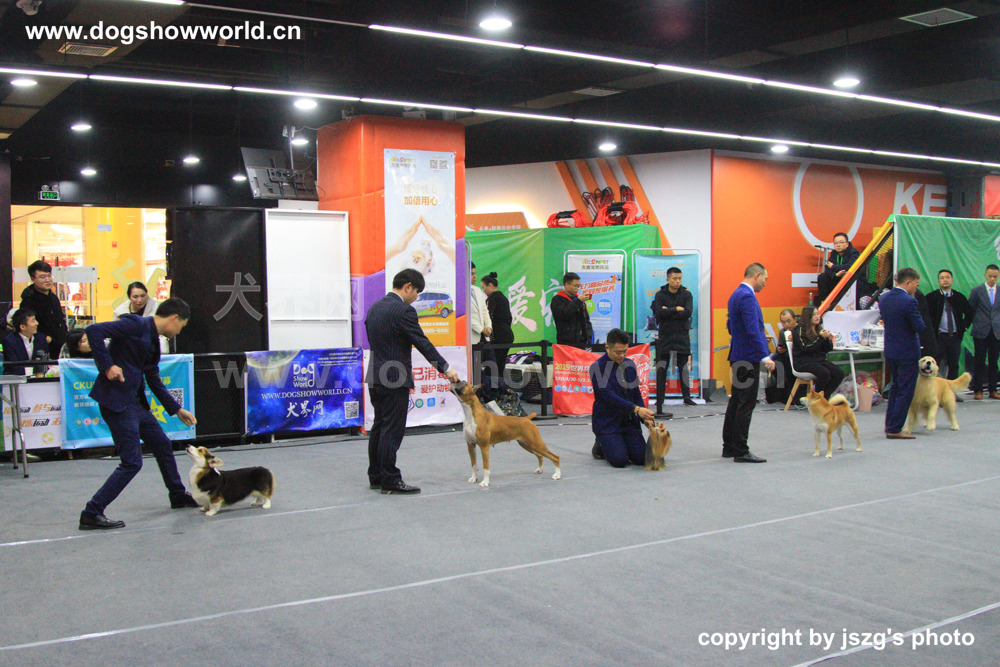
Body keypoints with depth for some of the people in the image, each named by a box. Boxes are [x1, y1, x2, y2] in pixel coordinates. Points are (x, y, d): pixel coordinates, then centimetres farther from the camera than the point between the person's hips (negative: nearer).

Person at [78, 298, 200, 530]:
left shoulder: (152, 340, 16)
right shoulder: (135, 325, -12)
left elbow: (154, 381, 23)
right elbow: (93, 330, -22)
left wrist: (177, 410, 25)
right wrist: (107, 366, -23)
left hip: (136, 402, 10)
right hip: (117, 402, -10)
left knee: (163, 446, 20)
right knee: (132, 462, -9)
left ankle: (179, 496, 39)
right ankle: (91, 515, -2)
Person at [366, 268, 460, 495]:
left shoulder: (375, 307, 12)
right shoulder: (403, 311, -15)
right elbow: (423, 343, -15)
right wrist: (445, 369, -8)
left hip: (376, 377, 9)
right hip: (395, 379, -9)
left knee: (379, 427, 14)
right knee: (392, 430, -4)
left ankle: (376, 477, 20)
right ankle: (390, 480, 0)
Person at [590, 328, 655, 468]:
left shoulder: (630, 365, 9)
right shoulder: (597, 367, -12)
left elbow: (636, 393, 15)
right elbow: (608, 396, -21)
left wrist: (645, 417, -1)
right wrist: (636, 409, -28)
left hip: (629, 421, 5)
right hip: (607, 423, -5)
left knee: (641, 458, -10)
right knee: (619, 460, -21)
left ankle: (621, 443, 20)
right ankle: (601, 444, 11)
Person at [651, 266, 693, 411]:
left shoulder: (686, 294, 4)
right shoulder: (660, 295, 2)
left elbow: (688, 312, -12)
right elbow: (658, 312, -14)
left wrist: (668, 312, -12)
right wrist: (676, 309, -12)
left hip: (682, 335, 1)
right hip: (664, 335, -1)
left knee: (683, 366, 5)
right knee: (661, 367, -3)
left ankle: (686, 396, 13)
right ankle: (659, 398, 3)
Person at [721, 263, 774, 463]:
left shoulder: (736, 294, 15)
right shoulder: (747, 296, -17)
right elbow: (753, 330, -24)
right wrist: (764, 356, -25)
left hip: (738, 355, 11)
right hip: (748, 356, -11)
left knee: (736, 401, 14)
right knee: (746, 404, -6)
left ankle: (729, 447, 21)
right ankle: (741, 451, -3)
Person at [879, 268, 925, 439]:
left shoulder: (883, 298, 2)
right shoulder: (909, 301, -21)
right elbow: (920, 327, -17)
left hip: (890, 350, 8)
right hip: (907, 352, -8)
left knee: (896, 387, 23)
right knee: (905, 391, 1)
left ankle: (890, 424, 28)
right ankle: (894, 430, 3)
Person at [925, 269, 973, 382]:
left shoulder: (959, 297, 7)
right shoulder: (931, 297, -3)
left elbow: (969, 312, 20)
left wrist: (964, 326, 10)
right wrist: (931, 332, -6)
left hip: (955, 337, 4)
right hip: (938, 337, -3)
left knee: (953, 366, 9)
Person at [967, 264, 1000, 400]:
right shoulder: (977, 290, -1)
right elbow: (970, 310, 5)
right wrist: (976, 323, 4)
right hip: (981, 331, -2)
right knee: (979, 362, 0)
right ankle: (978, 390, 6)